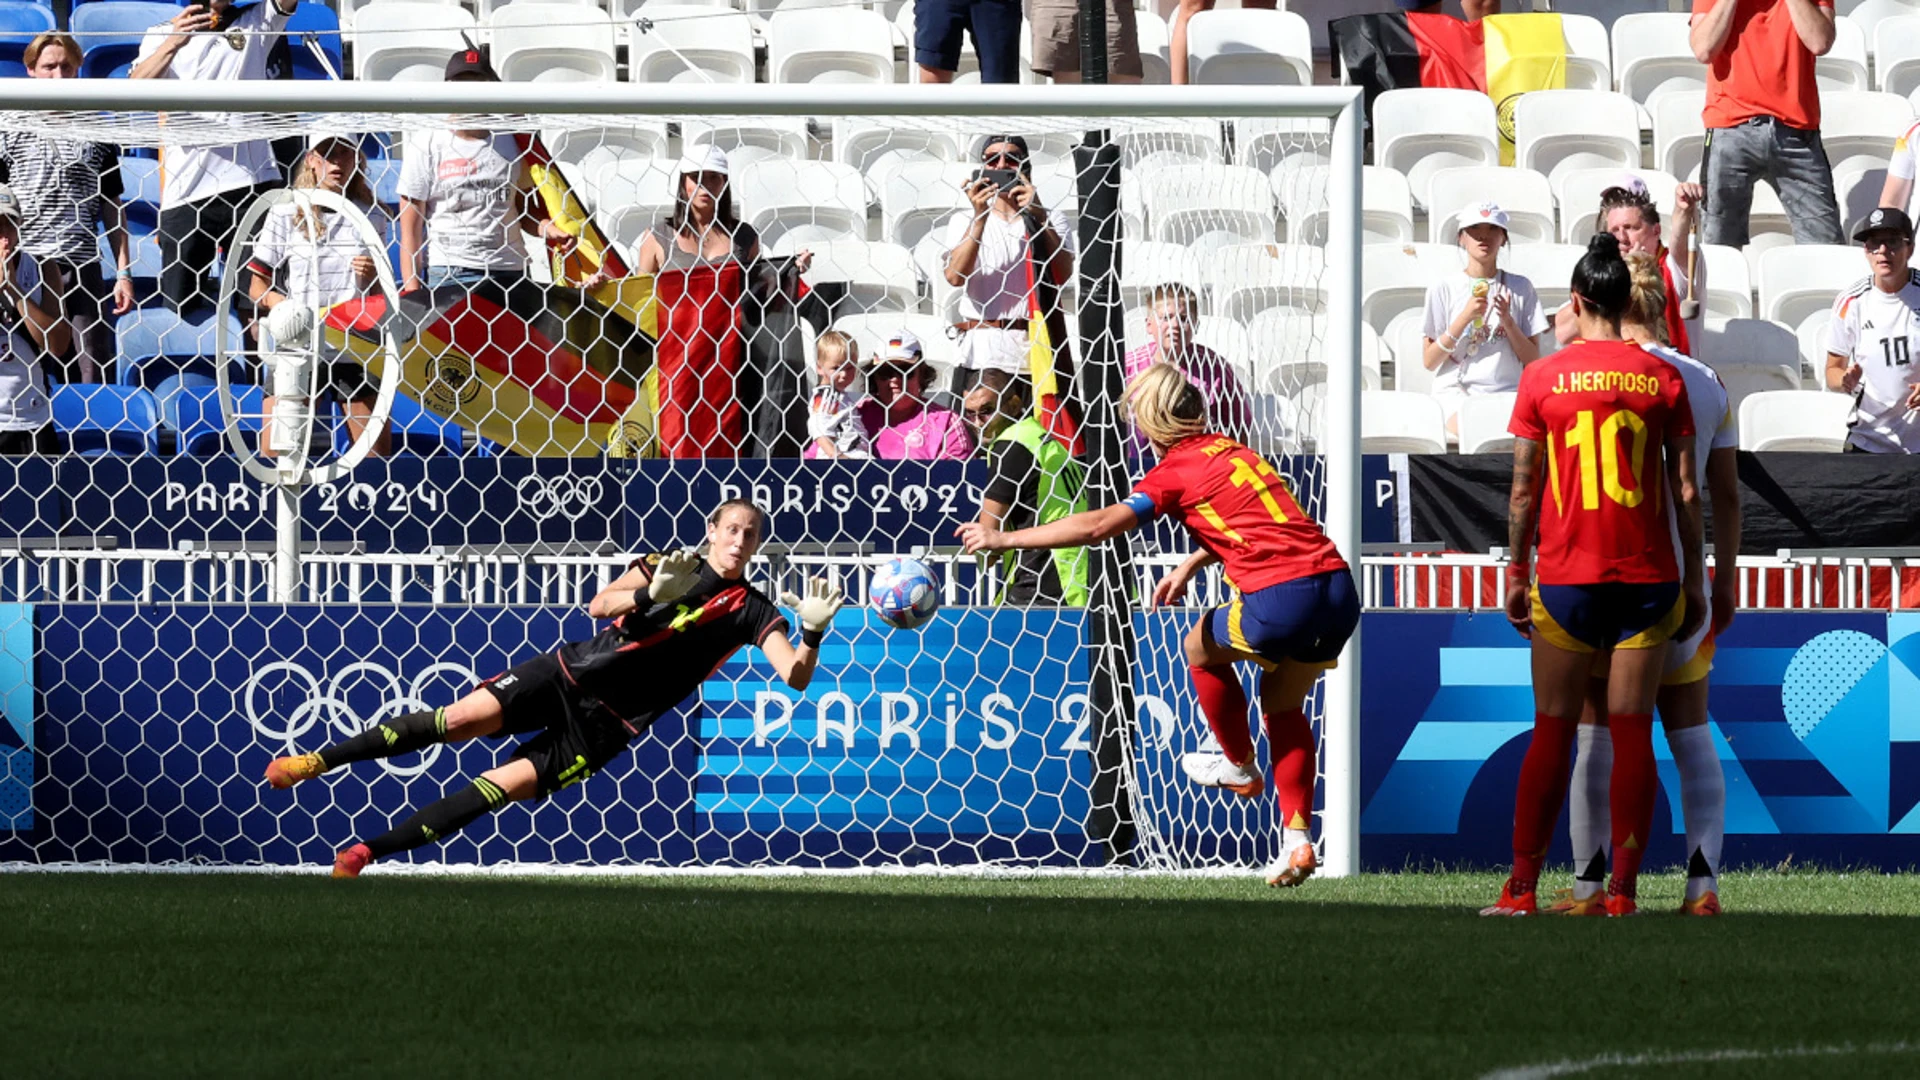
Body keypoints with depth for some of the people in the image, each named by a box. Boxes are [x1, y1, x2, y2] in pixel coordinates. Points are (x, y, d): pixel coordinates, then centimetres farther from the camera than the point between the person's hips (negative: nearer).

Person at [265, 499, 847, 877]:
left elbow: (795, 676, -9)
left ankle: (370, 850, -11)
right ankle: (320, 760, -7)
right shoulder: (671, 564, 7)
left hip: (605, 727, -1)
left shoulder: (754, 612, 2)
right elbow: (598, 604, -2)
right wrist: (650, 594, -20)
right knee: (461, 718, -17)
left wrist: (813, 633, -28)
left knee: (507, 785, -15)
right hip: (572, 671, 1)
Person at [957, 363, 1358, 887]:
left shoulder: (1179, 469, 0)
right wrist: (1193, 564, 37)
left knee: (1202, 648, 22)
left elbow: (1098, 525, -6)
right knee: (1283, 704, 25)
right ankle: (1296, 838, 15)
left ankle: (1239, 767, 38)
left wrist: (1004, 539, 0)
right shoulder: (1234, 452, 23)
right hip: (1340, 589, 7)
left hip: (1282, 599, -7)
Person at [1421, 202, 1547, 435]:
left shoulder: (1520, 287, 12)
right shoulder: (1443, 288, 7)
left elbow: (1532, 360, 9)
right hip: (1457, 392, -2)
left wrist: (1507, 320, -7)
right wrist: (1465, 317, -9)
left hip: (1508, 392, 2)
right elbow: (1429, 361, 1)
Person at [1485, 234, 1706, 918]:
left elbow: (1523, 489, 2)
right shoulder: (1662, 378, 1)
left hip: (1566, 578, 0)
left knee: (1553, 732, 5)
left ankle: (1522, 887, 4)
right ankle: (1623, 888, -1)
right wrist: (1694, 579, 9)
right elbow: (1686, 490, 2)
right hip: (1647, 578, 0)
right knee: (1632, 732, 3)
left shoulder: (1542, 380, -1)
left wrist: (1517, 572, 12)